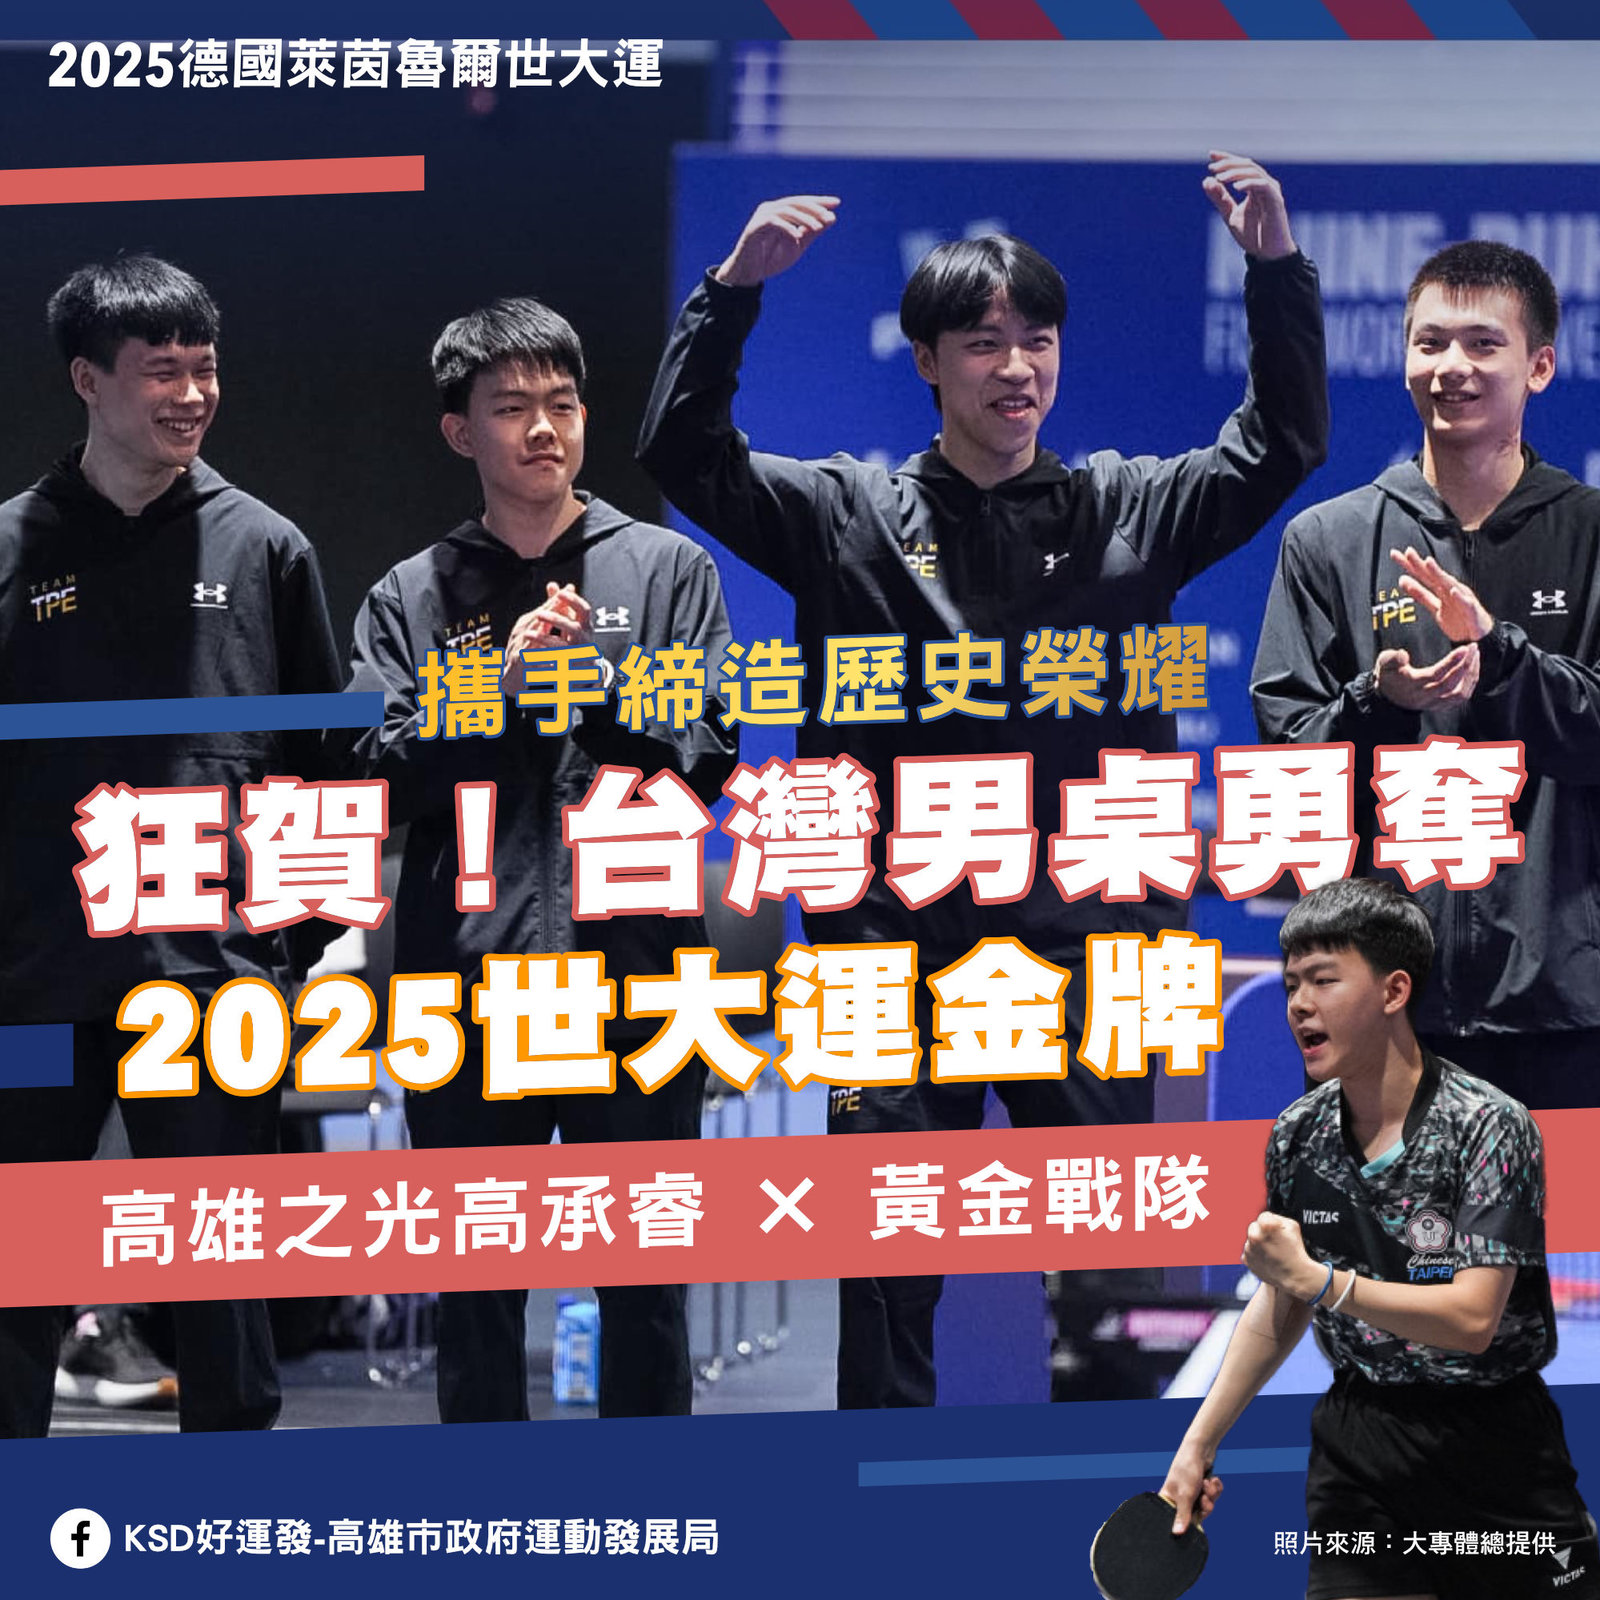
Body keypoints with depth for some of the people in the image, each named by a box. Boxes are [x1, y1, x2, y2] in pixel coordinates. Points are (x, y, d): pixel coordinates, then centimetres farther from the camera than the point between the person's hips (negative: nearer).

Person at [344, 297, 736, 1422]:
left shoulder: (669, 570, 9)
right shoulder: (412, 597, 12)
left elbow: (706, 760, 2)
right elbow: (384, 775, 0)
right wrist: (504, 677, -9)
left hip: (635, 982, -1)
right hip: (467, 987, 1)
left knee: (647, 1282, 1)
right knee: (476, 1290, 5)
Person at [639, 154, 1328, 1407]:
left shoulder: (1127, 512, 9)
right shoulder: (852, 515, 6)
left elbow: (1282, 445, 6)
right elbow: (685, 456, 0)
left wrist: (1278, 267, -7)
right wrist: (736, 286, -13)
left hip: (1089, 952, 1)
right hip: (903, 953, -1)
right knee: (886, 1277, 2)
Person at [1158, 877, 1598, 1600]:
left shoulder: (1490, 1126, -15)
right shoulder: (1297, 1136, 2)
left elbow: (1473, 1317, -22)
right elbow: (1281, 1305, 16)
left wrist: (1320, 1280, -26)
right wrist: (1198, 1444, 14)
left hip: (1492, 1450, -4)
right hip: (1356, 1447, 4)